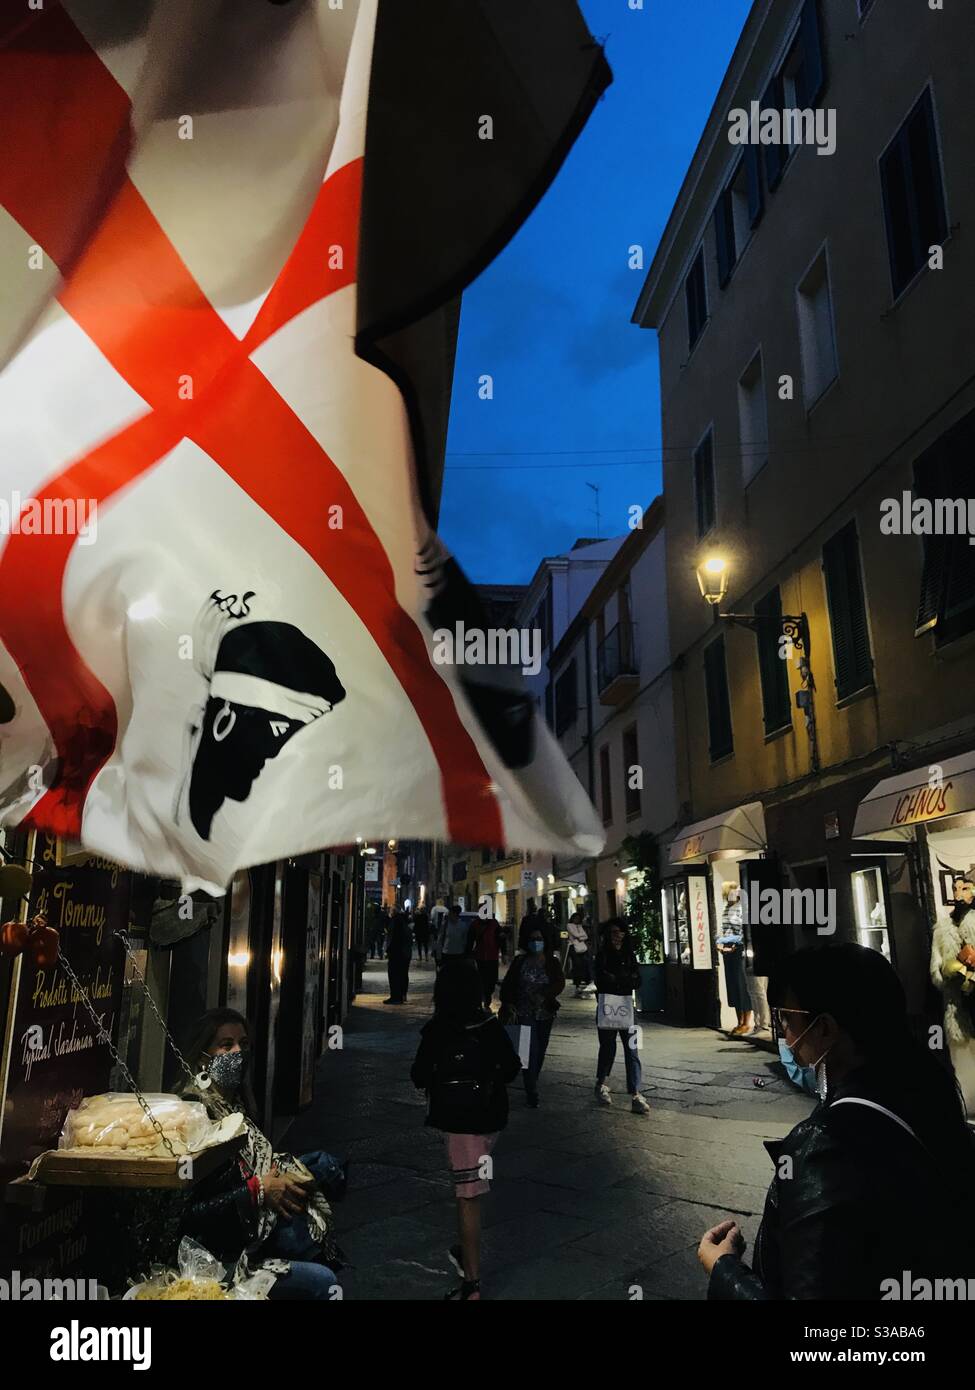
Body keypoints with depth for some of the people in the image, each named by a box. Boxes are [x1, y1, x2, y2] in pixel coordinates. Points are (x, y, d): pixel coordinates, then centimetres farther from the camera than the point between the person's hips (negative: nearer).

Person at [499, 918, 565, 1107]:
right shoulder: (520, 961, -2)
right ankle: (532, 1094, -6)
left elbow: (560, 982, -12)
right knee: (531, 1052, -10)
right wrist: (509, 1006, -12)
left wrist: (544, 995, -28)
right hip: (525, 1014, -2)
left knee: (540, 1052, 13)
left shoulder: (552, 962, 1)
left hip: (545, 1014, 3)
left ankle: (532, 1085, 33)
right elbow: (507, 985, -1)